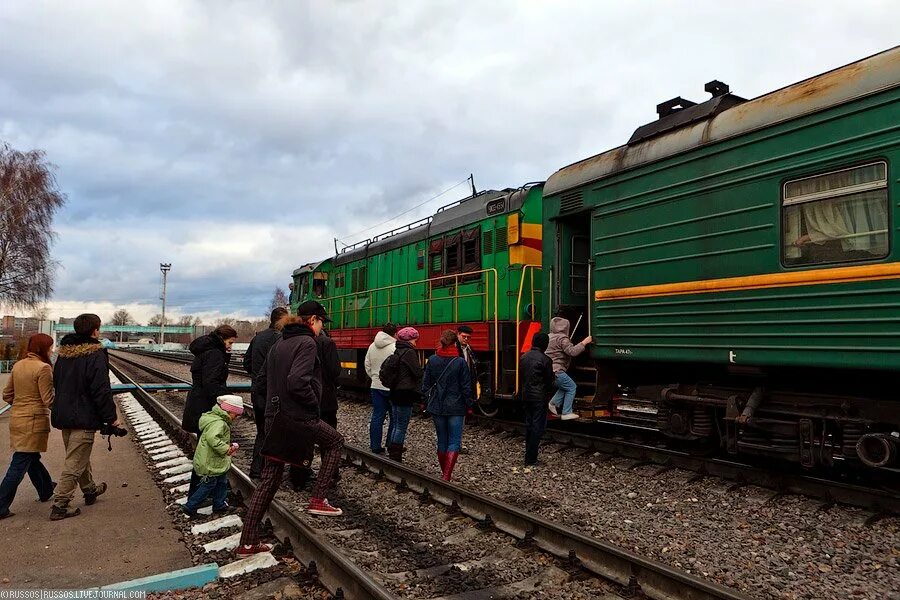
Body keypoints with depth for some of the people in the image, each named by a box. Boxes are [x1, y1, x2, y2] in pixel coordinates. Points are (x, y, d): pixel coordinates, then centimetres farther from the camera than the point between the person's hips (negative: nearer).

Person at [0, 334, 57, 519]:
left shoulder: (18, 365, 7)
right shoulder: (43, 368, -17)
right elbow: (49, 400, -17)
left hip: (16, 419, 8)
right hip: (34, 421, -8)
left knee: (32, 458, 22)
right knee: (19, 465, 0)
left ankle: (46, 490, 41)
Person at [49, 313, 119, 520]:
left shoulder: (64, 353, 9)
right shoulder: (95, 354, -17)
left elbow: (56, 383, 19)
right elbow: (101, 390, -20)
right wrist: (111, 417, -13)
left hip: (63, 416, 9)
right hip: (84, 418, -9)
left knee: (79, 456, 22)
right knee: (75, 462, -2)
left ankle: (90, 490, 39)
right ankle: (60, 505, 1)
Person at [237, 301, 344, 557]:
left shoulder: (279, 343, 15)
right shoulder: (307, 343, -12)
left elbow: (265, 376, 20)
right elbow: (297, 382, -24)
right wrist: (315, 404, -9)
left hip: (274, 418, 8)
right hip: (298, 418, -8)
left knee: (268, 481, 14)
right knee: (335, 442, 19)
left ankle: (248, 542, 17)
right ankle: (318, 499, 13)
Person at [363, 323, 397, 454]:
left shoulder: (372, 346, 6)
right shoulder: (395, 347, -15)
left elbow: (367, 366, 11)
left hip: (376, 386, 6)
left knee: (377, 416, 9)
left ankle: (375, 446, 11)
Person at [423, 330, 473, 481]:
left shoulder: (432, 360, -2)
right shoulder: (460, 362, -11)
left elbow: (426, 384, 4)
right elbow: (466, 387, -7)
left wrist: (427, 402, 15)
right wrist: (469, 405, 4)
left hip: (437, 407, 3)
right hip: (456, 407, -3)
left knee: (441, 441, 16)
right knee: (454, 442, 1)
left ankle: (444, 473, 26)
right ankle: (446, 476, -11)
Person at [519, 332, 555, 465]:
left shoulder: (523, 357, 6)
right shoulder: (545, 360, -14)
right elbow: (550, 381, -6)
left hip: (526, 396, 7)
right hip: (539, 398, -7)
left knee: (529, 425, 15)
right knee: (537, 427, -2)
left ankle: (529, 455, 22)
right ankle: (530, 458, -2)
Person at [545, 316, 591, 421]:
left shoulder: (550, 337, 17)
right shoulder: (562, 338, -12)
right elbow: (572, 351, -21)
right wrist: (584, 343, -12)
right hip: (556, 370, -9)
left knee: (566, 386, 22)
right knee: (571, 387, 2)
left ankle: (553, 403, 14)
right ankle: (567, 413, 2)